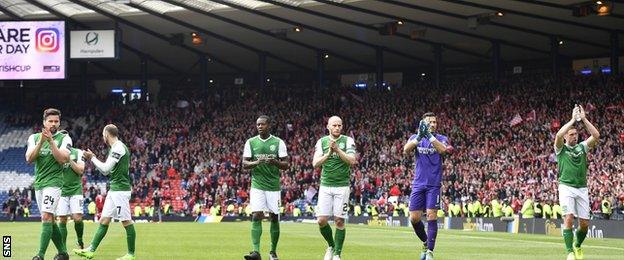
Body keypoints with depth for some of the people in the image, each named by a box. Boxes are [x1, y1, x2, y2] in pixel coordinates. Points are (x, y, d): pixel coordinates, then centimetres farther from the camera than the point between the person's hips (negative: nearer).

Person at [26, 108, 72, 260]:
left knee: (46, 217, -17)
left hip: (53, 182, -6)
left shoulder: (64, 138, -2)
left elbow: (63, 159, -15)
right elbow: (29, 159, -3)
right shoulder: (34, 138, 9)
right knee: (49, 220, 9)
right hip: (38, 183, 6)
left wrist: (51, 141, -20)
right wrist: (41, 142, -16)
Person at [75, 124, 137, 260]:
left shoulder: (118, 147, -14)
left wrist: (92, 158, -5)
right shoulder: (116, 148, 17)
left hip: (120, 189, -10)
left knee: (126, 221, -5)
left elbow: (105, 169, -16)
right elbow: (106, 171, 23)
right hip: (114, 189, 10)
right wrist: (92, 158, 20)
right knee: (104, 220, 8)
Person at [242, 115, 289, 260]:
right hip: (257, 185, 0)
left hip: (274, 186, 0)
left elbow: (285, 165, 2)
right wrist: (257, 162, -16)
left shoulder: (278, 142, 1)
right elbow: (244, 164, 4)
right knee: (256, 217, -13)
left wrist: (275, 162, -19)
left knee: (274, 218, 4)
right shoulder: (251, 142, 5)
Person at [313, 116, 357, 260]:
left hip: (342, 186, -2)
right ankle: (331, 246, 21)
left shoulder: (348, 141, 0)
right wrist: (328, 153, -18)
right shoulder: (322, 142, 6)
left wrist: (337, 149, -20)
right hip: (325, 185, 2)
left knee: (339, 221, -4)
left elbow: (352, 161, -12)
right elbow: (315, 163, -4)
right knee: (322, 220, -4)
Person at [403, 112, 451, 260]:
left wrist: (430, 135, -30)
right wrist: (419, 136, -30)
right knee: (414, 218, 0)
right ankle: (426, 243, 24)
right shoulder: (415, 138, 6)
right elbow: (406, 150, -16)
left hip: (434, 184, -2)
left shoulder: (441, 139, 3)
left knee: (432, 216, -10)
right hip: (418, 184, 2)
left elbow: (443, 149, -21)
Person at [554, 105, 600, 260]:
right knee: (569, 218, -19)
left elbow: (596, 136, -2)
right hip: (566, 187, -3)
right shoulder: (561, 149, 4)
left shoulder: (582, 147, 13)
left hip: (582, 188, 3)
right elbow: (558, 135, -17)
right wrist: (573, 119, -12)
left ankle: (578, 246, 30)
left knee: (584, 223, 3)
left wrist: (583, 119, -6)